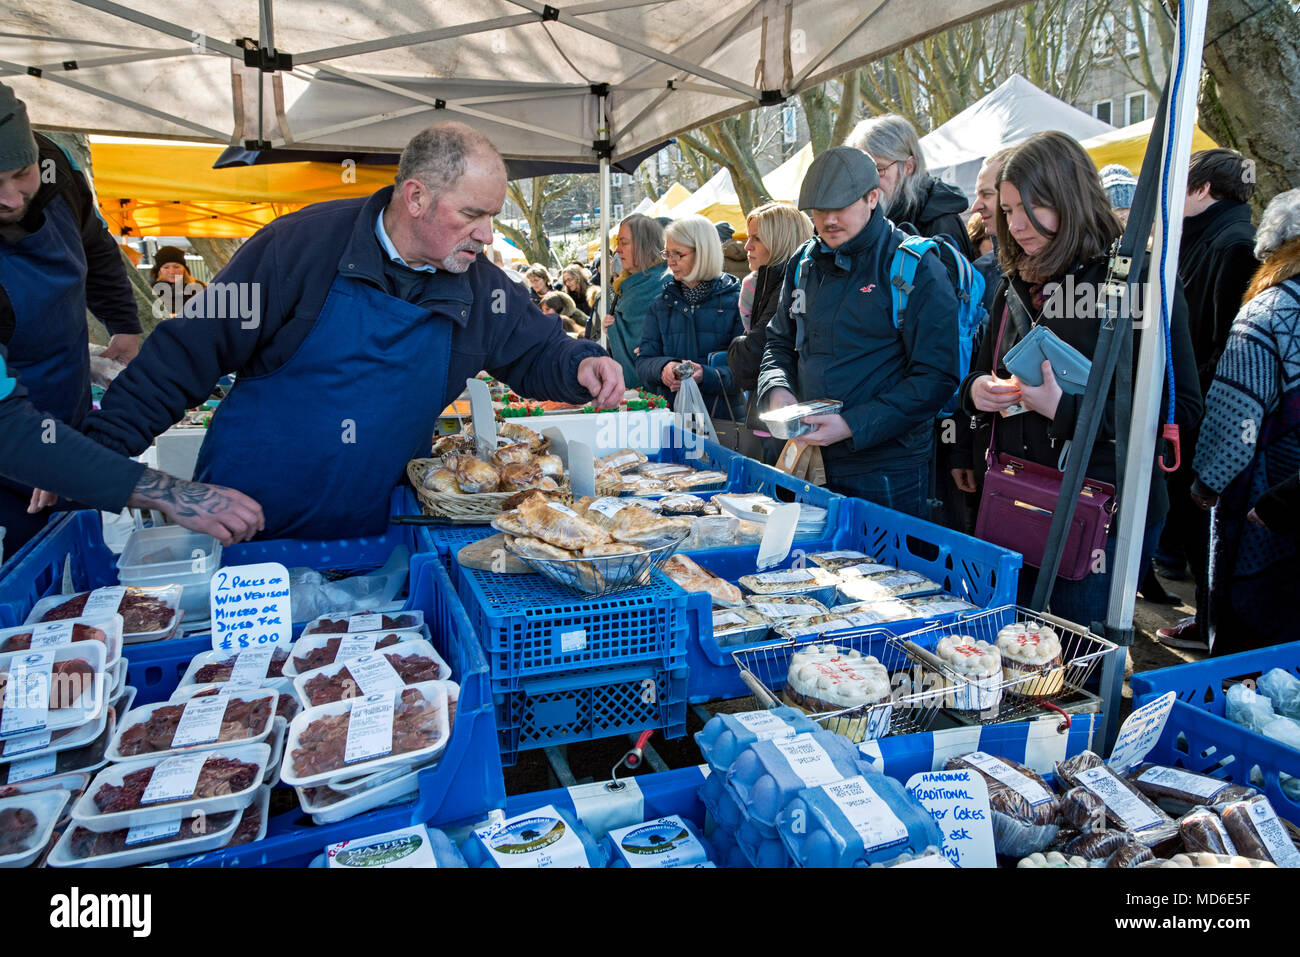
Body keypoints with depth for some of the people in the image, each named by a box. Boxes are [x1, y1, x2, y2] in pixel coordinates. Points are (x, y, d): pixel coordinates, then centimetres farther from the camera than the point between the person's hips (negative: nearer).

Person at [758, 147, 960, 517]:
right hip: (812, 462, 6)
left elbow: (934, 377, -14)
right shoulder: (803, 264, 9)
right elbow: (780, 343, 19)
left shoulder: (915, 268, -10)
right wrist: (777, 390, -4)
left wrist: (853, 426, -22)